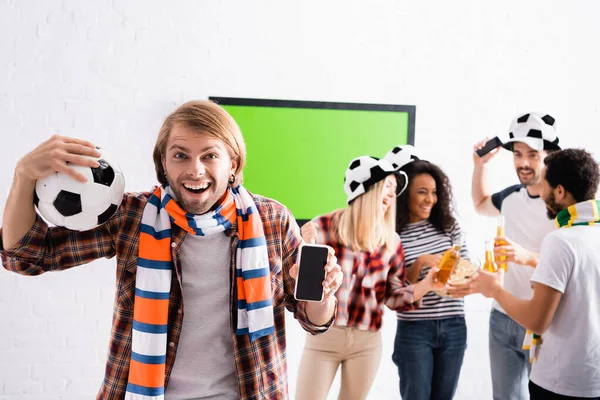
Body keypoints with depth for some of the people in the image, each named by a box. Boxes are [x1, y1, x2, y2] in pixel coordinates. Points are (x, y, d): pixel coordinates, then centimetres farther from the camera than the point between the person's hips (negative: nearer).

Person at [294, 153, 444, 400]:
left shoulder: (391, 241, 3)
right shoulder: (324, 227, -8)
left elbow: (394, 296, 5)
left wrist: (427, 284, -10)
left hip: (367, 343, 3)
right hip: (323, 337, -3)